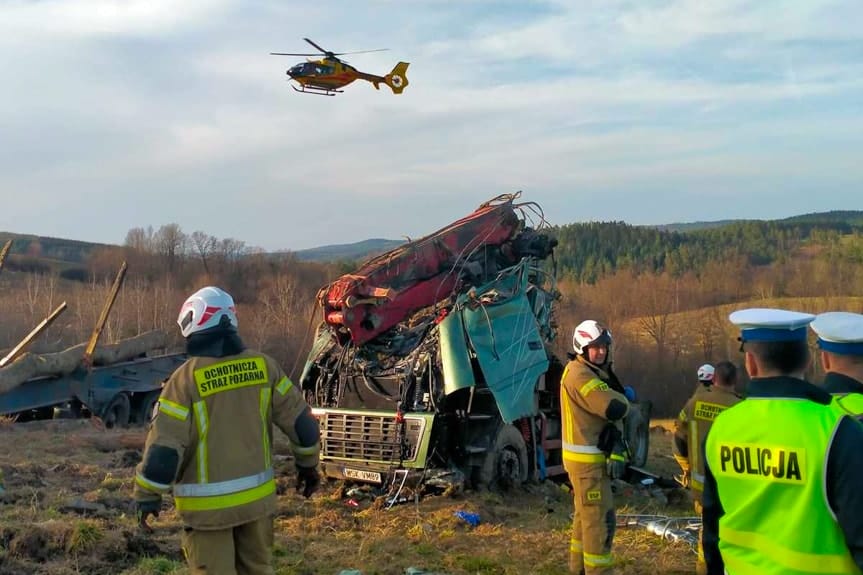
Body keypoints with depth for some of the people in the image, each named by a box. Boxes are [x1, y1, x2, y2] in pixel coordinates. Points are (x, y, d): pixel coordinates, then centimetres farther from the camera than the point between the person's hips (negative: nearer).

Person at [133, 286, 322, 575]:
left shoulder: (187, 378, -15)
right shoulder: (263, 365, -2)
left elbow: (164, 445, -15)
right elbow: (300, 421, 3)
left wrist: (147, 495, -2)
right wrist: (308, 464, 18)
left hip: (209, 503, -4)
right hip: (257, 496, 4)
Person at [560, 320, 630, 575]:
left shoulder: (594, 372, 14)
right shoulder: (579, 375, -20)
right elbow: (615, 408, -26)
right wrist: (621, 400, -6)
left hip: (588, 456, 11)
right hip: (587, 460, -11)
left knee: (585, 515, 20)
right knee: (600, 519, -8)